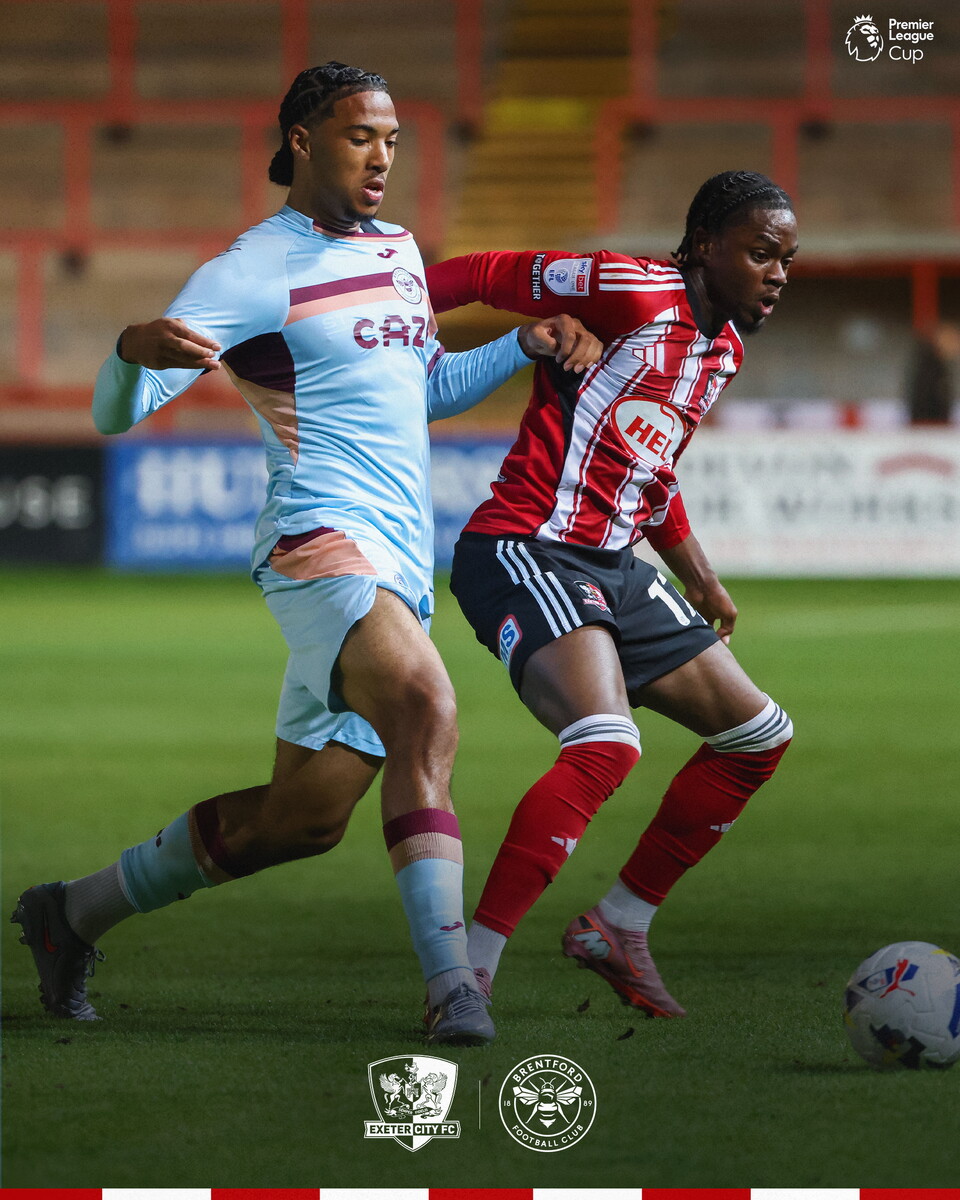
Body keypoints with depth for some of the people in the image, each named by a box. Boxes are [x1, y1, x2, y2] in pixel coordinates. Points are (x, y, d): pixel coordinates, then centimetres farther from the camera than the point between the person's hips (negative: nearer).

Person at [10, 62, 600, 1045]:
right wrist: (135, 349, -32)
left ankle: (75, 913, 27)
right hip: (323, 544, -8)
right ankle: (450, 984, -37)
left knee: (303, 817, 9)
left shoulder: (397, 251, 19)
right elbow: (116, 413, -9)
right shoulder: (254, 273, -6)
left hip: (399, 571, 8)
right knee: (425, 709, -34)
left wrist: (526, 346, 19)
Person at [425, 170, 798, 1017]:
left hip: (614, 567, 10)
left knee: (759, 737, 14)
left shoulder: (724, 349, 17)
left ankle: (619, 926, 21)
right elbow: (484, 279, -11)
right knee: (606, 747, -30)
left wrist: (703, 584, 29)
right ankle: (470, 969, -28)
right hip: (528, 554, -10)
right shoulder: (637, 293, -12)